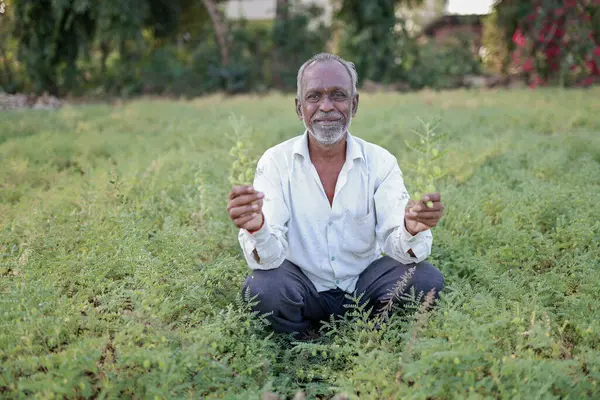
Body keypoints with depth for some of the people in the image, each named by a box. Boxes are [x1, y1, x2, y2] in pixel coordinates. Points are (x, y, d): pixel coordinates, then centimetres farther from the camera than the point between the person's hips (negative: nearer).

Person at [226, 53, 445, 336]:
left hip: (365, 283, 2)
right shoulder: (276, 162, -10)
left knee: (426, 279, -23)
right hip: (304, 288, -1)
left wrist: (412, 230, -39)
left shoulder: (380, 161, -6)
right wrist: (256, 228, -43)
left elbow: (397, 245, -14)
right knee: (261, 288, -31)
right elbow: (269, 257, -19)